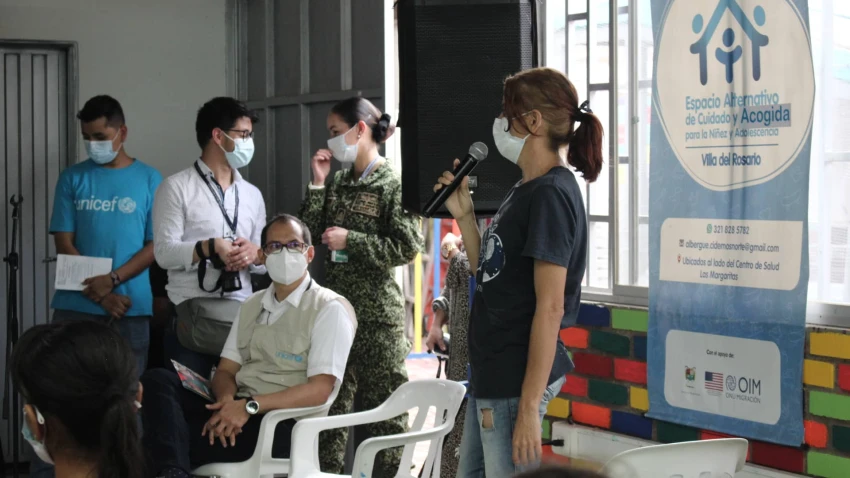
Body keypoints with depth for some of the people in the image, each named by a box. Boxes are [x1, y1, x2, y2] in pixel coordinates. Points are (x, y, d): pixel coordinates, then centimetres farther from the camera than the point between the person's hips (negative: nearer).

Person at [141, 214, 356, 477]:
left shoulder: (329, 309, -4)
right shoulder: (252, 305, 20)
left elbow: (319, 389, -14)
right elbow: (225, 371, 13)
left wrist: (249, 407, -22)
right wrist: (227, 402, -13)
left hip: (281, 423, -7)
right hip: (237, 410, 7)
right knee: (158, 380, -22)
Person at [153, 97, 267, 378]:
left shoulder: (252, 194, 16)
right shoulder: (177, 188, 0)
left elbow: (265, 262, 16)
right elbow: (164, 253, -9)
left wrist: (254, 254, -6)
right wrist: (211, 247, -21)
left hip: (241, 312, 4)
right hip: (191, 313, -4)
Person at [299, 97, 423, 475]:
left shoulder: (393, 185, -6)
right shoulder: (338, 183, 12)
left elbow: (407, 248, -13)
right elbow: (309, 233, 8)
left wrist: (350, 240, -15)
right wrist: (317, 184, 1)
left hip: (377, 314, -6)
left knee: (381, 408, 0)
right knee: (329, 403, 10)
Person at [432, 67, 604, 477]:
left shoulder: (551, 195, -16)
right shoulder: (524, 192, 13)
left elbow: (550, 308, -20)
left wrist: (528, 407, -22)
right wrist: (463, 215, 8)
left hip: (518, 380, -10)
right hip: (492, 377, 10)